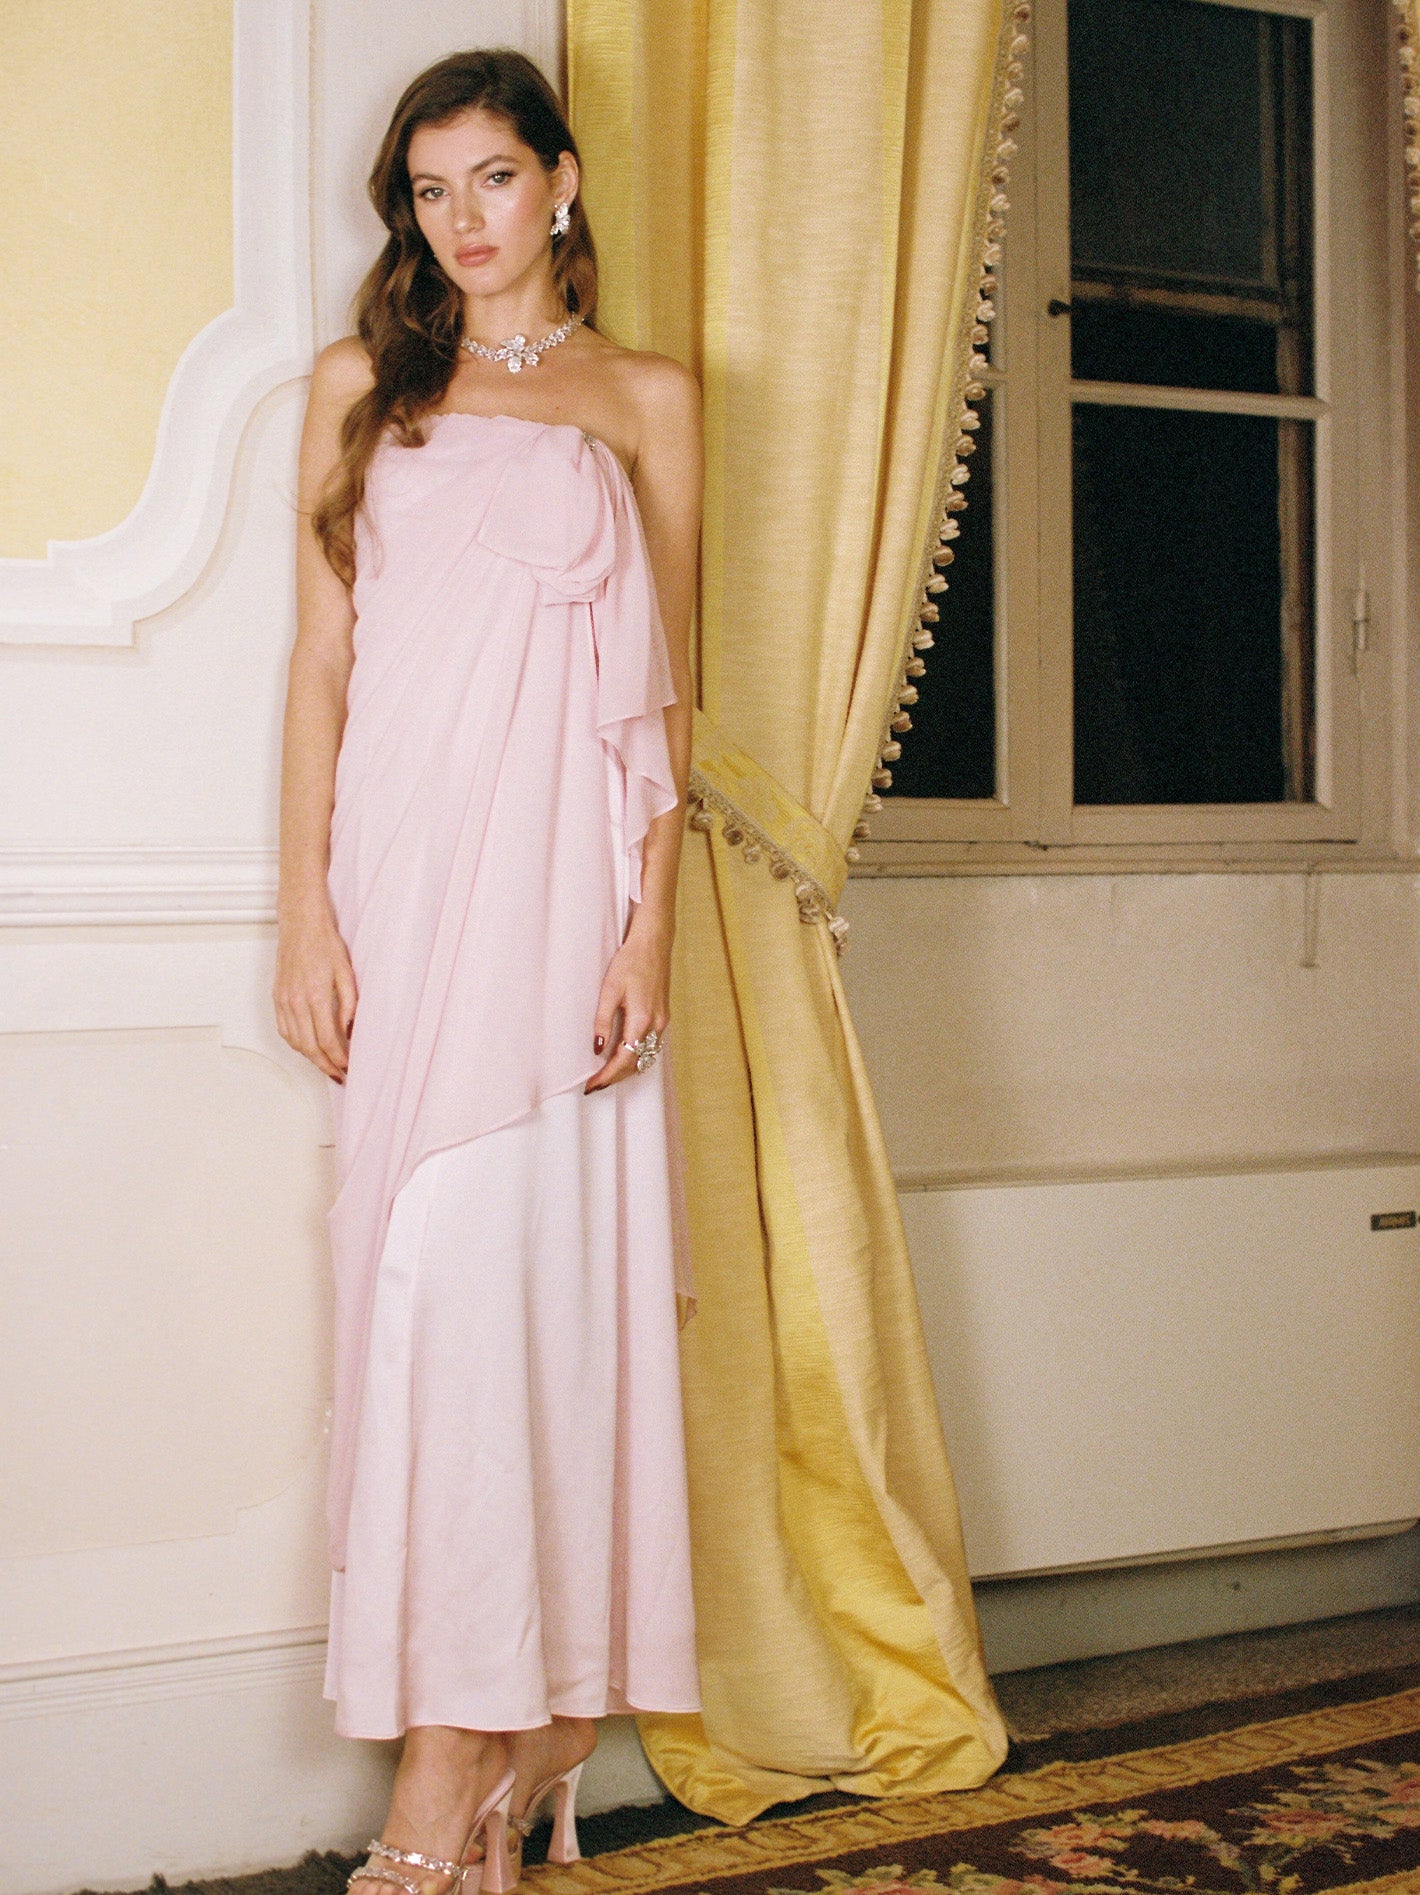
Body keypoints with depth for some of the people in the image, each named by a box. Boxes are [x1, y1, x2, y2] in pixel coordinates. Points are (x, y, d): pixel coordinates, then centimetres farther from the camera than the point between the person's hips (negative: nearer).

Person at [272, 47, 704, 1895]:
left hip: (564, 866, -2)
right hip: (404, 860, 2)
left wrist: (652, 925, -4)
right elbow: (323, 654, 10)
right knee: (436, 1269, -2)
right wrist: (306, 910, 0)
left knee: (510, 1267, -8)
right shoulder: (362, 383, 16)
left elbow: (663, 688, 7)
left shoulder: (644, 397, 12)